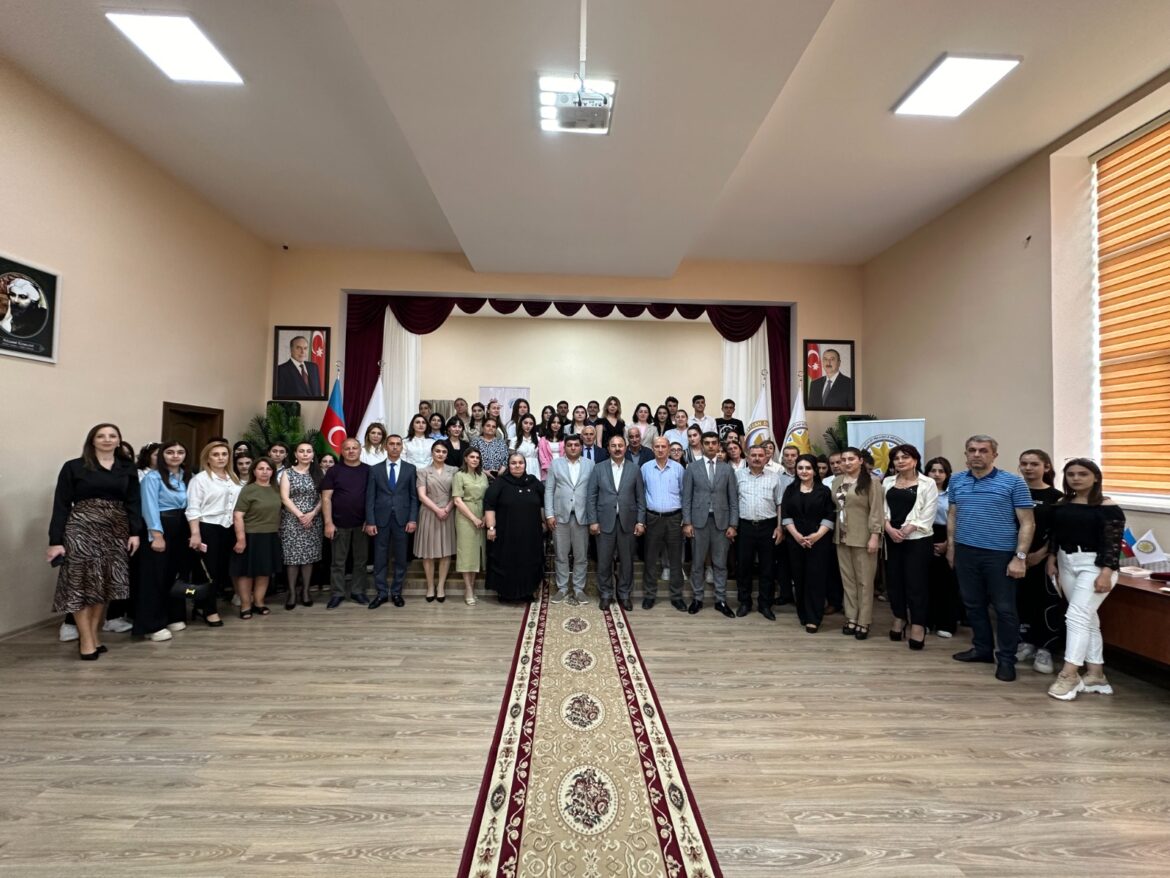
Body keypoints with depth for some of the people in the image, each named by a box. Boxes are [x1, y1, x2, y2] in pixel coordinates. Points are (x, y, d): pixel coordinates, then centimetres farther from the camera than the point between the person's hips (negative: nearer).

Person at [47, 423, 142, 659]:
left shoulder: (127, 468, 9)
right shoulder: (73, 467, 1)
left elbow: (134, 502, 7)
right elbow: (61, 505, -2)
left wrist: (134, 532, -2)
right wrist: (55, 540, -7)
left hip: (116, 531, 3)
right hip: (81, 529, -3)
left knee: (104, 584, 6)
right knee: (81, 583, -1)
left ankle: (93, 634, 18)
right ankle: (86, 639, 7)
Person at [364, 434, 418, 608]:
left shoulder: (410, 468, 5)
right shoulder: (375, 469, 6)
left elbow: (414, 496, 3)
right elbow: (370, 497, 3)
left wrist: (413, 519, -6)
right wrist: (370, 521, -5)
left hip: (402, 519, 0)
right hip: (381, 519, 0)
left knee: (400, 558, 6)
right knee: (380, 558, 5)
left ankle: (396, 592, 18)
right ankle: (382, 593, 16)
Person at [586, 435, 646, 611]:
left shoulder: (634, 469, 5)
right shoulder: (599, 468, 3)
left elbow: (640, 498, 5)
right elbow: (592, 496, 1)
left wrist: (640, 521, -1)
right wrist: (593, 521, -5)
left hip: (627, 522, 1)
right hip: (605, 521, -1)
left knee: (626, 560, 8)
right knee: (604, 561, 6)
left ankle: (624, 594, 24)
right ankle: (606, 594, 21)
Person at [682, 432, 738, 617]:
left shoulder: (727, 469, 6)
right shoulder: (692, 468, 3)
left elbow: (733, 499, 5)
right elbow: (687, 497, 0)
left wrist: (733, 525, -2)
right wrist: (687, 522, -6)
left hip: (721, 521, 1)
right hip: (699, 520, -1)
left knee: (720, 563, 8)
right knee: (697, 563, 7)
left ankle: (721, 600, 18)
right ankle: (697, 598, 19)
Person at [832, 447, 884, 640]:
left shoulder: (870, 481, -8)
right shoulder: (837, 481, 9)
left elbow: (877, 511, -11)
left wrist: (875, 536, -16)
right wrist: (834, 532, 9)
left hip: (863, 537, -5)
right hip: (842, 537, 5)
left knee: (864, 580, 4)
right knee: (847, 579, 11)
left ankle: (864, 622, 12)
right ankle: (851, 618, 21)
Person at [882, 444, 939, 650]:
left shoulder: (928, 483, -2)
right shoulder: (888, 482, 11)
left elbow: (927, 515, -8)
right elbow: (882, 509, 6)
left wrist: (906, 530, -16)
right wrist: (890, 529, -11)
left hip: (917, 539, -4)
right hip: (891, 538, 4)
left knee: (916, 582, -2)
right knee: (894, 579, 9)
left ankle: (918, 625, 9)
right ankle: (899, 618, 25)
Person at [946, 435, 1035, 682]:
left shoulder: (1013, 482, -6)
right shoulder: (956, 481, 7)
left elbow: (1027, 523, -6)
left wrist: (1020, 557, -12)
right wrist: (950, 545, 11)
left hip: (1000, 554, -4)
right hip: (965, 552, 4)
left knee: (1005, 608, 5)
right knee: (973, 604, 15)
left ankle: (1006, 659, 18)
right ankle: (983, 648, 30)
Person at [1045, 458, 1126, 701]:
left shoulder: (1107, 507, -8)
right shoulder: (1061, 505, 9)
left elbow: (1113, 543, -13)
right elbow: (1053, 536, 14)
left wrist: (1106, 573, -18)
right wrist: (1052, 561, 9)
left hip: (1094, 565, -6)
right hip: (1067, 563, 6)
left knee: (1076, 615, -13)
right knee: (1087, 618, 11)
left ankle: (1069, 674, -9)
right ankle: (1095, 674, 19)